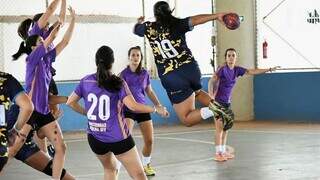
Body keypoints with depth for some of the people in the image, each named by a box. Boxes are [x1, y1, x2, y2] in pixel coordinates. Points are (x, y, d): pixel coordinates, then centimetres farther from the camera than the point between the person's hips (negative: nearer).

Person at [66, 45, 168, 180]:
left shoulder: (86, 81, 1)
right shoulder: (117, 83, -11)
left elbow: (70, 102, 9)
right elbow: (133, 106, -22)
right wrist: (156, 109, -10)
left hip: (94, 138, 5)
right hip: (118, 138, -5)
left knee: (110, 169, 28)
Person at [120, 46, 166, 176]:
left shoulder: (145, 73, 4)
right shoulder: (124, 74, -9)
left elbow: (149, 91, 15)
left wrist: (159, 105, 9)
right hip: (128, 110, -4)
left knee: (149, 140, 5)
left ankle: (146, 165, 30)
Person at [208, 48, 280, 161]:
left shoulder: (237, 70, 4)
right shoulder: (222, 69, -15)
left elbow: (252, 72, 8)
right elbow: (211, 81, -20)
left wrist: (269, 69, 7)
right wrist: (211, 96, -33)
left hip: (227, 102, 7)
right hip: (218, 101, -7)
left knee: (226, 127, 10)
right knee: (219, 127, -8)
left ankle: (223, 151, 20)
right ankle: (218, 153, -3)